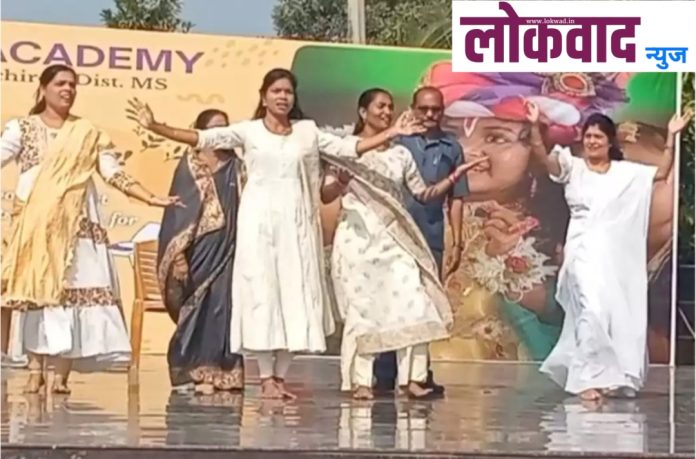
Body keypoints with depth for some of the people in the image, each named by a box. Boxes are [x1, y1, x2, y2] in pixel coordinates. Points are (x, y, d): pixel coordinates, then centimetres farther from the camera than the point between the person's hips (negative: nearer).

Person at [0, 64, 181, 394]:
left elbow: (114, 173, 7)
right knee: (34, 290, -4)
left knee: (72, 291, -7)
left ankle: (62, 373, -6)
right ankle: (36, 370, 0)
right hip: (34, 224, -1)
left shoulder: (88, 134, 11)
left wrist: (151, 199, -3)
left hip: (75, 224, 1)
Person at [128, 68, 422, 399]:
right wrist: (154, 126, -16)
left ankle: (280, 376, 7)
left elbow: (348, 148, 11)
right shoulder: (247, 130, 3)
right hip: (260, 220, -3)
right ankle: (267, 378, -2)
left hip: (296, 221, 3)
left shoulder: (308, 130, 11)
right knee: (262, 292, -5)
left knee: (294, 294, 0)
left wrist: (391, 133, 5)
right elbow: (202, 138, -6)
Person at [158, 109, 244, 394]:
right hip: (198, 249, -2)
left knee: (223, 308, -3)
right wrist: (178, 256, -8)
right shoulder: (189, 166, 3)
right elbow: (177, 212, 0)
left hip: (227, 250, 2)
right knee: (198, 309, 0)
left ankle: (222, 372, 0)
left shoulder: (234, 166, 9)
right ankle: (194, 370, 7)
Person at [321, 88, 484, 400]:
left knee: (412, 303, -9)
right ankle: (361, 381, 1)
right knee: (361, 307, -4)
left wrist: (454, 177, 4)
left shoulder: (400, 154, 13)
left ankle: (411, 377, -7)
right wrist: (341, 182, -21)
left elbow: (423, 194, 15)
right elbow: (325, 196, 0)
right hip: (358, 237, -3)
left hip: (394, 237, 3)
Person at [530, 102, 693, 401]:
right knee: (593, 310, -17)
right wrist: (535, 127, -29)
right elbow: (543, 157, -13)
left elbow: (661, 173, 6)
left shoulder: (627, 172, 11)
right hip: (584, 251, -4)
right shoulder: (573, 168, 2)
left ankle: (609, 376, 23)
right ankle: (587, 379, -10)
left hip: (617, 254, 4)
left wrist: (671, 137, -2)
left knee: (621, 315, 6)